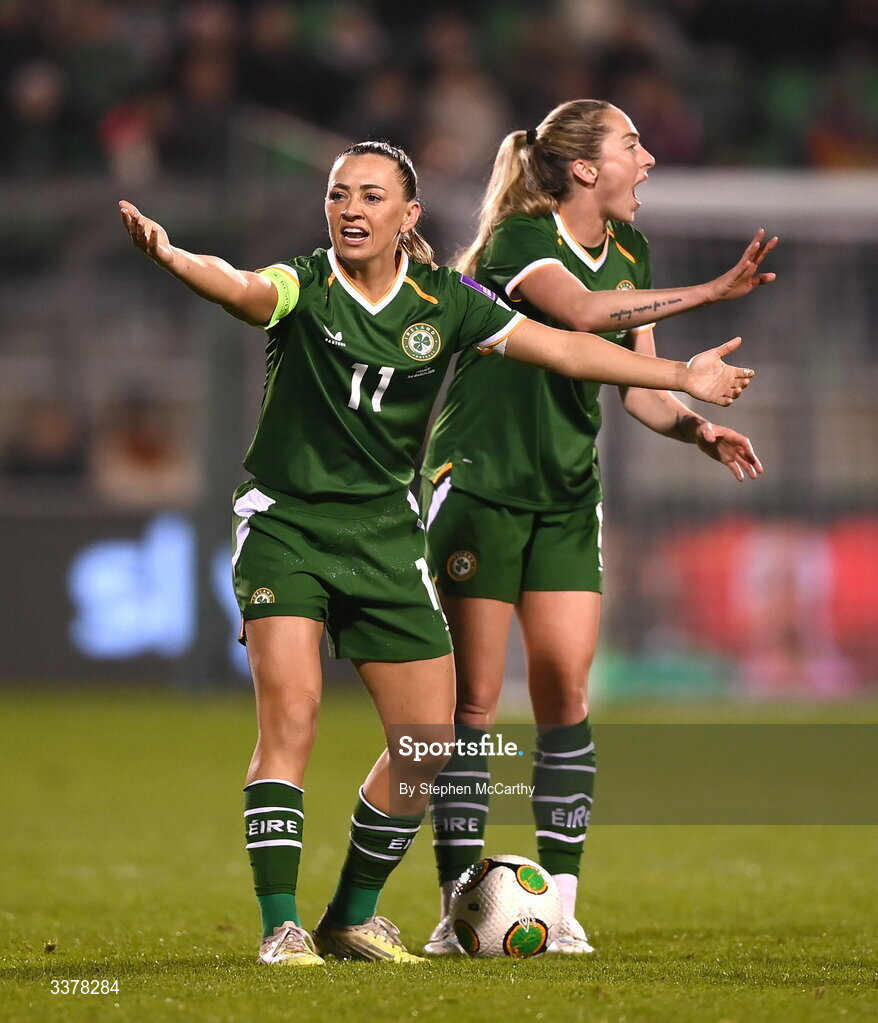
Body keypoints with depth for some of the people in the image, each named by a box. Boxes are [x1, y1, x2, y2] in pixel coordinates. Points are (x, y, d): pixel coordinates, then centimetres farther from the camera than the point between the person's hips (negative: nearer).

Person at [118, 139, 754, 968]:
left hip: (386, 534, 4)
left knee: (428, 743, 3)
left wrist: (681, 376, 6)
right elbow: (239, 288, -33)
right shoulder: (305, 288, -12)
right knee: (290, 714, -18)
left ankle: (353, 916, 22)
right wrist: (172, 258, -56)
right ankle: (281, 927, -12)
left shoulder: (444, 302, -1)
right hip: (284, 523, -4)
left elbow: (562, 347, 6)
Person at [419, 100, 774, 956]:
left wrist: (701, 429, -8)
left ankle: (559, 905, 0)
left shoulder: (627, 255, 9)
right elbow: (580, 310, -33)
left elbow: (641, 391, 12)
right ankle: (459, 903, 0)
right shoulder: (519, 237, -13)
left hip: (567, 496, 6)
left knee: (565, 691, -3)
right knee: (474, 695, -5)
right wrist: (712, 292, -33)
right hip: (478, 483, -6)